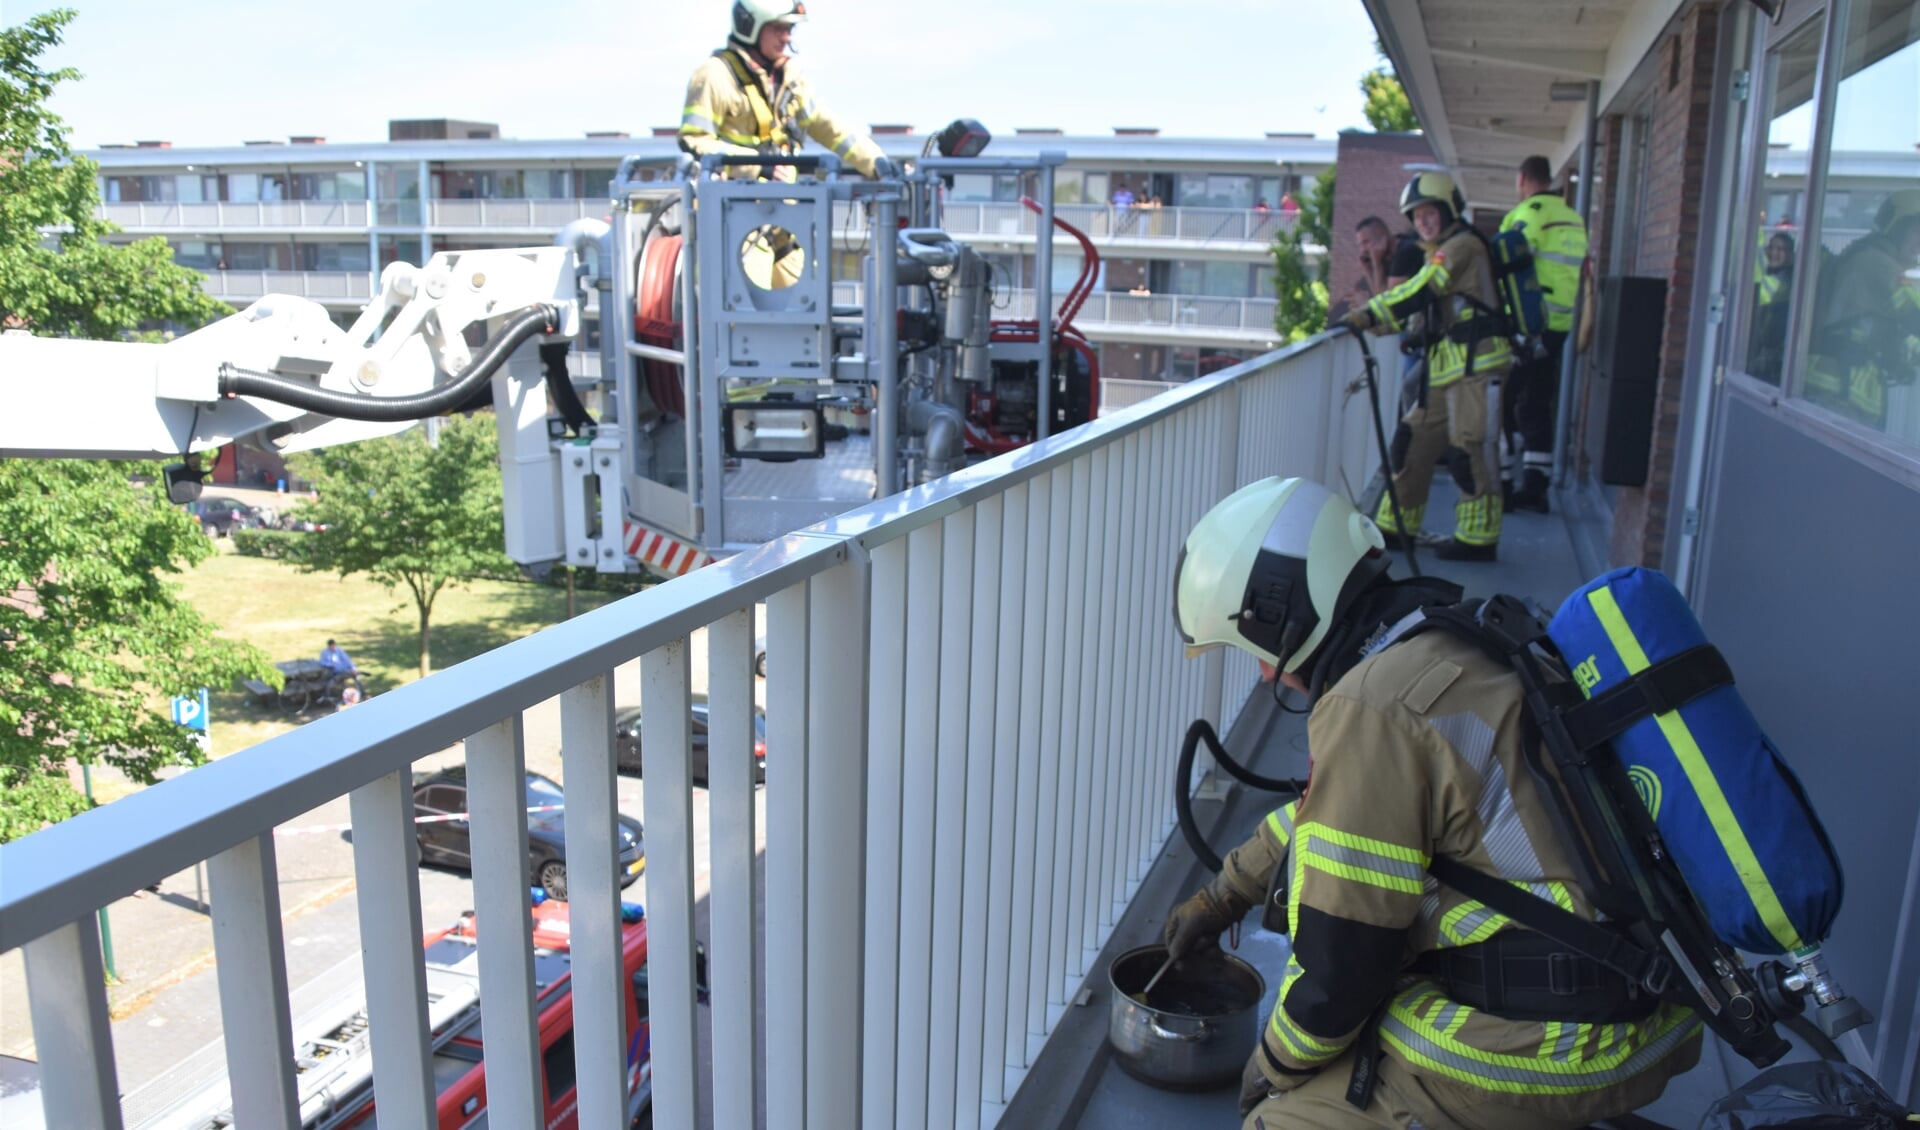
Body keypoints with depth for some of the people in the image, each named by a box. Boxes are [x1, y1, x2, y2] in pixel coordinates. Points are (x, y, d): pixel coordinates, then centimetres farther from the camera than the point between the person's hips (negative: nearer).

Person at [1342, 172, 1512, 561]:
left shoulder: (1462, 246, -7)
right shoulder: (1440, 255, 24)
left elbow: (1418, 293, -19)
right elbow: (1420, 310, 22)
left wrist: (1367, 314, -21)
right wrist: (1368, 323, 9)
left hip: (1476, 367, -10)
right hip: (1447, 370, 10)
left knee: (1472, 452, -8)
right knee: (1413, 442, 9)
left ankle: (1478, 539, -1)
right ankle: (1395, 528, 17)